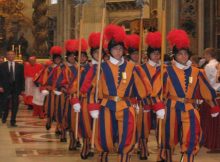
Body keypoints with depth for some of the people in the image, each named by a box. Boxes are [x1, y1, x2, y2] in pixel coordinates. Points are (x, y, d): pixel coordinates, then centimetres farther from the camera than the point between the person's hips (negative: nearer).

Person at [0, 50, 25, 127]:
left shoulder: (20, 66, 6)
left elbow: (22, 78, 5)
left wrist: (22, 89, 0)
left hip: (16, 88, 0)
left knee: (15, 106, 1)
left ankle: (13, 121, 10)